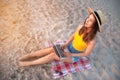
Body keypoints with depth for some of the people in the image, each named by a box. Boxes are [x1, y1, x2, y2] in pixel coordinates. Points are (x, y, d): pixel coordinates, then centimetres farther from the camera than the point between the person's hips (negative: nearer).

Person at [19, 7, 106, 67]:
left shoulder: (92, 40, -32)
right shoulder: (81, 27, -16)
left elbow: (86, 54, -18)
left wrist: (71, 54, -22)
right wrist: (66, 44, -11)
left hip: (75, 55, -5)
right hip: (69, 46, 5)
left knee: (54, 55, -18)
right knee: (51, 49, -12)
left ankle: (29, 63, -7)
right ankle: (28, 56, -2)